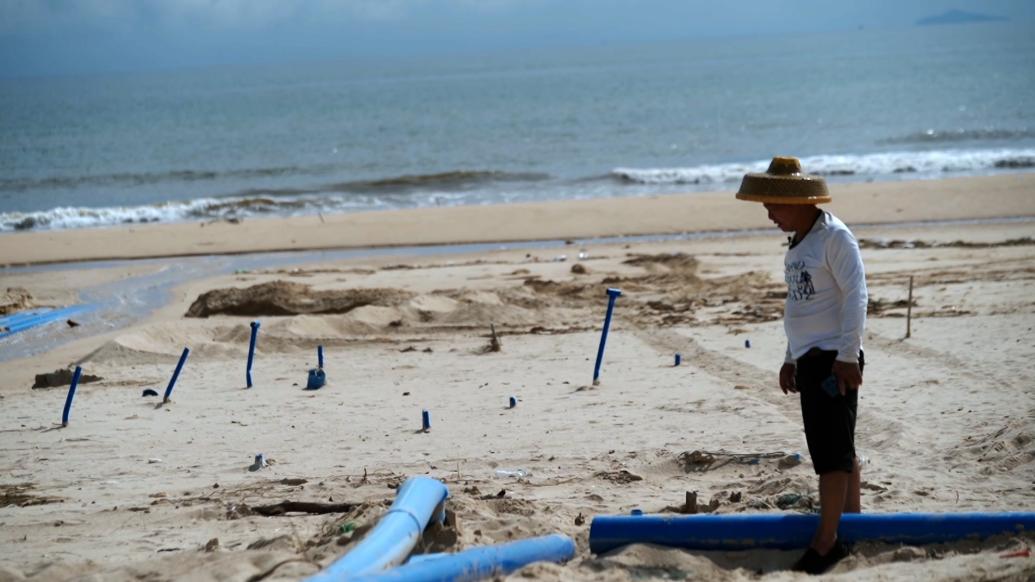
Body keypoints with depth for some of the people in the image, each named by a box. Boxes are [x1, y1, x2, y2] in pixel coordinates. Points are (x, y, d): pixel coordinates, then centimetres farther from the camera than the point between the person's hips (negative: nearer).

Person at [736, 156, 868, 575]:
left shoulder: (835, 237, -13)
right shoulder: (799, 241, 16)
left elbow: (855, 297, -18)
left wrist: (847, 357, -21)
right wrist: (790, 359, 23)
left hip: (834, 359, -9)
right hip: (809, 359, 9)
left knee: (831, 449, -9)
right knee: (838, 446, 15)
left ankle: (826, 541, -10)